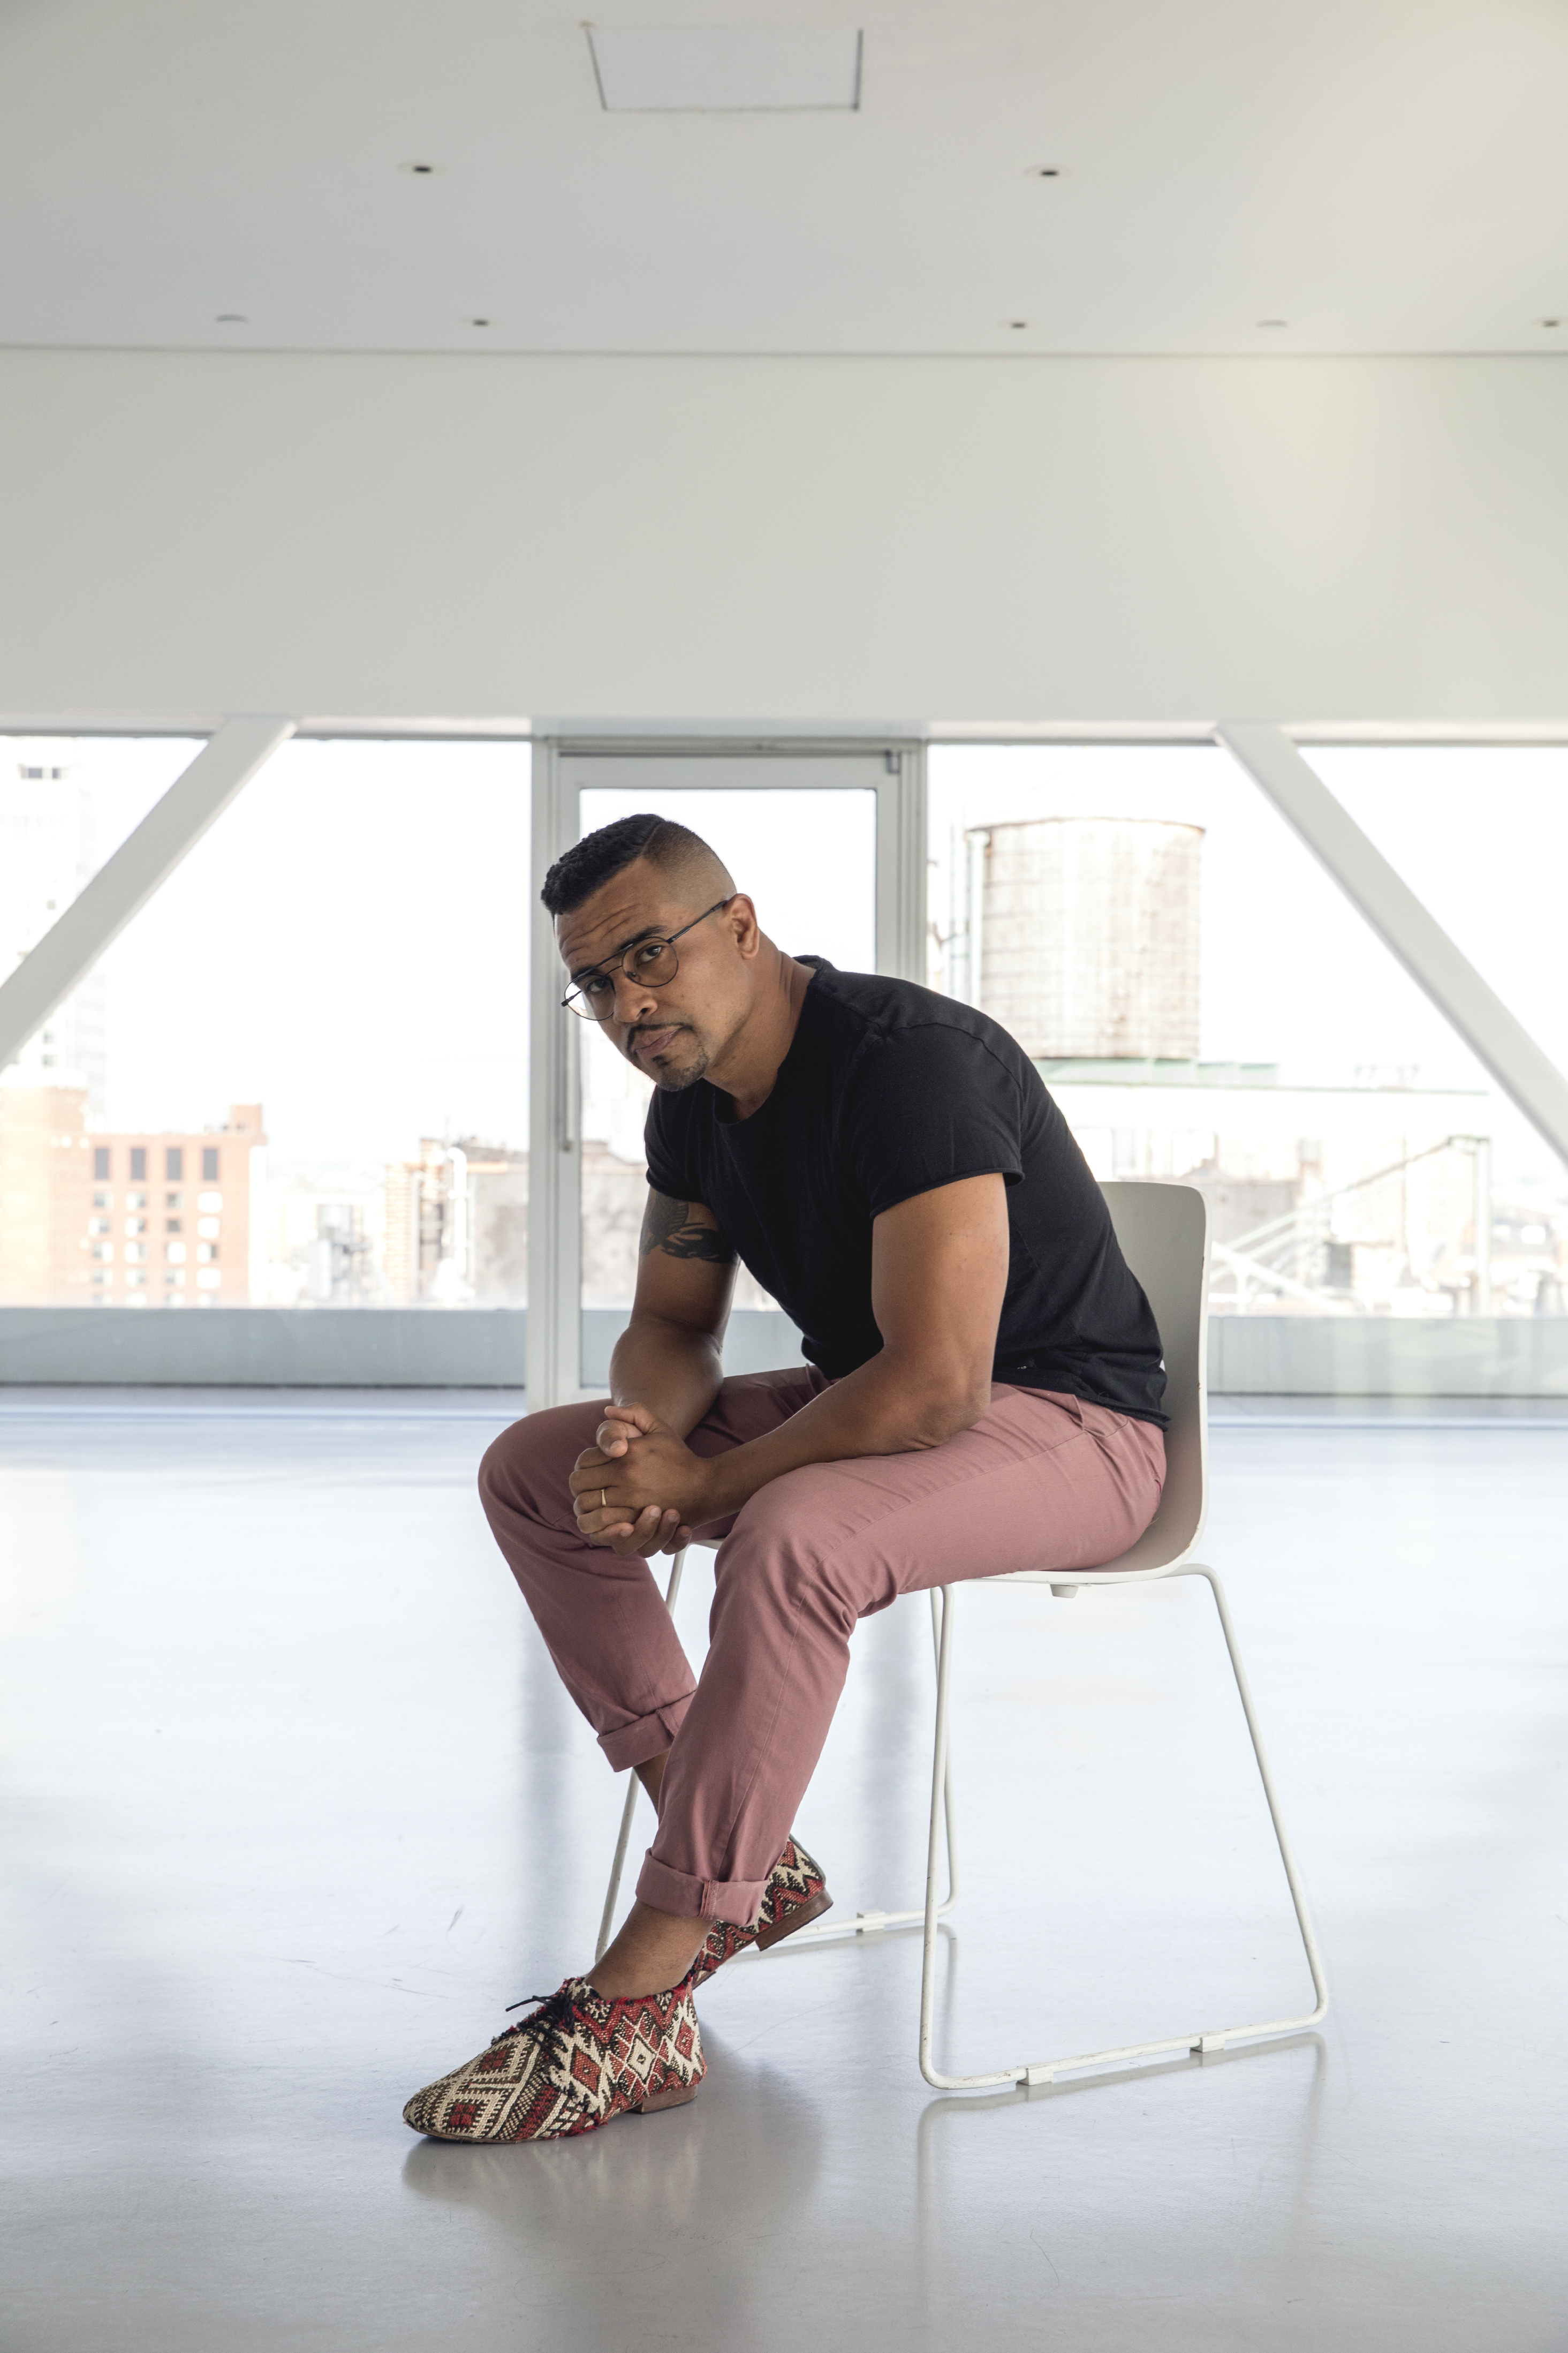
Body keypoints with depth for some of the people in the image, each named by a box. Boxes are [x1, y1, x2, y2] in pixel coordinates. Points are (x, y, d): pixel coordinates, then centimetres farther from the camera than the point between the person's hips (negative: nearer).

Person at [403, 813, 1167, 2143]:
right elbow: (673, 1324, 11)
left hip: (1070, 1427, -9)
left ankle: (635, 2011, -27)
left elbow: (936, 1387, -32)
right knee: (531, 1470, 3)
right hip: (871, 1402, 9)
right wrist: (640, 1430, -14)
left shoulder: (910, 1061, -27)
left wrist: (702, 1487, -23)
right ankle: (746, 1860, 2)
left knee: (790, 1536, -38)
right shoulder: (694, 1100, 1)